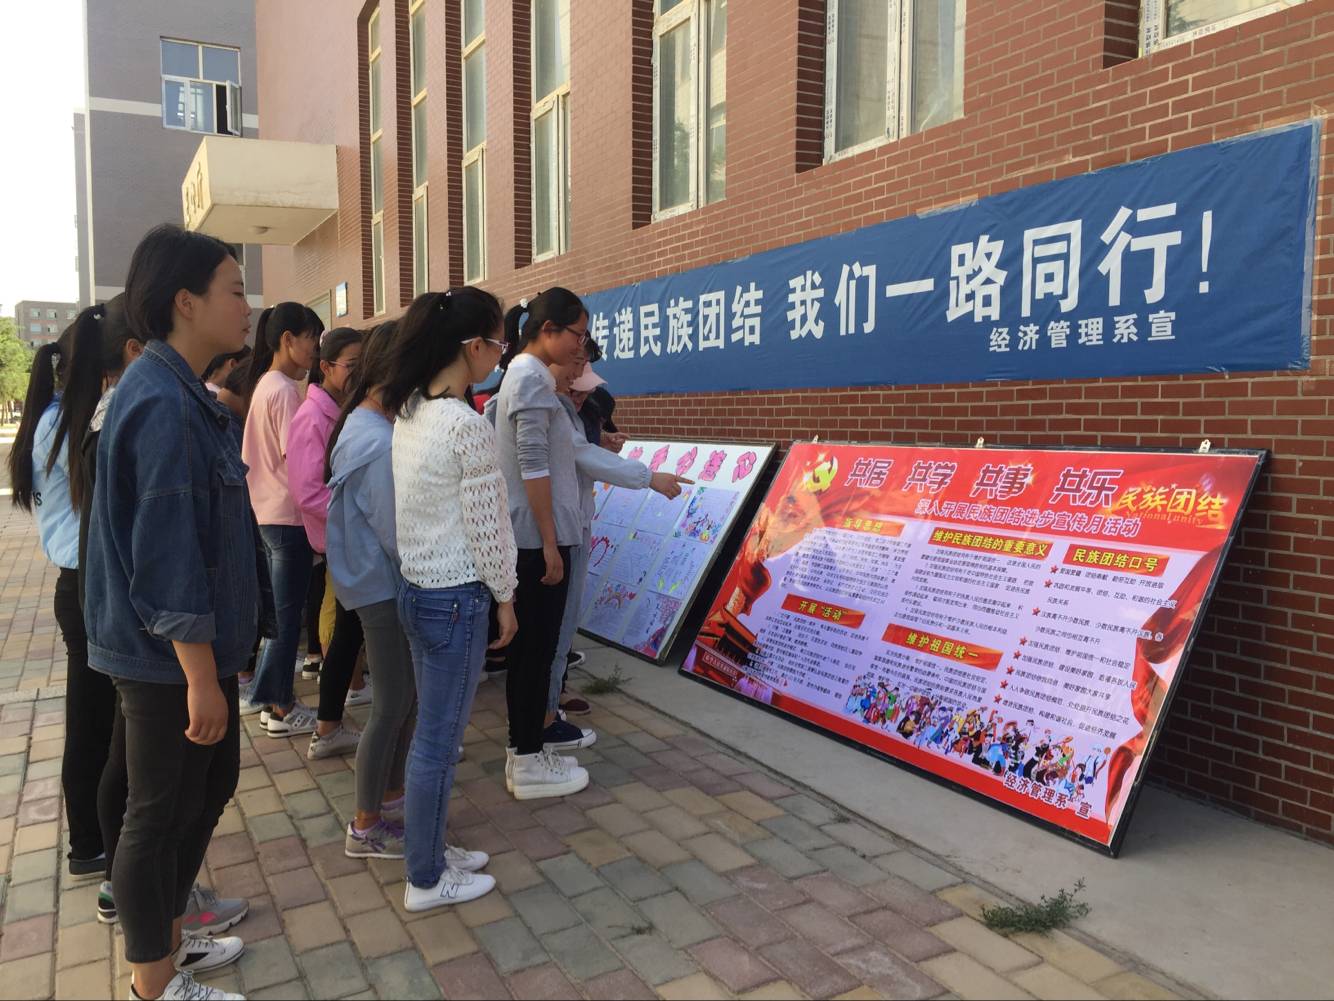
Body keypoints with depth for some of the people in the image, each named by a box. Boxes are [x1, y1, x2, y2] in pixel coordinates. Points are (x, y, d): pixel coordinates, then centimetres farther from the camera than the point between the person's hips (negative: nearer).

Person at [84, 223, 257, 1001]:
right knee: (162, 812, 7)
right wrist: (201, 677, -21)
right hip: (171, 653, -10)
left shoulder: (178, 393, 9)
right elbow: (167, 558, -25)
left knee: (210, 784, 21)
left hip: (195, 643, 10)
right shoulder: (164, 405, -22)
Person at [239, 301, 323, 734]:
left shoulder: (264, 385, 12)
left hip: (269, 512, 9)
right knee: (288, 613, 1)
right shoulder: (284, 390, -16)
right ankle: (282, 709, 12)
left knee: (281, 611, 18)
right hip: (290, 515, -9)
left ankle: (268, 696, 27)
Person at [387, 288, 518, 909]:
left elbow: (426, 505, 9)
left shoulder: (410, 414, 5)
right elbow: (485, 526, -17)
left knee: (432, 733, 20)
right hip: (456, 600, -9)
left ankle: (431, 850, 36)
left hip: (417, 590, 9)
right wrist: (504, 595, -3)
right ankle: (426, 881, 22)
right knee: (439, 743, 6)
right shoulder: (468, 425, -21)